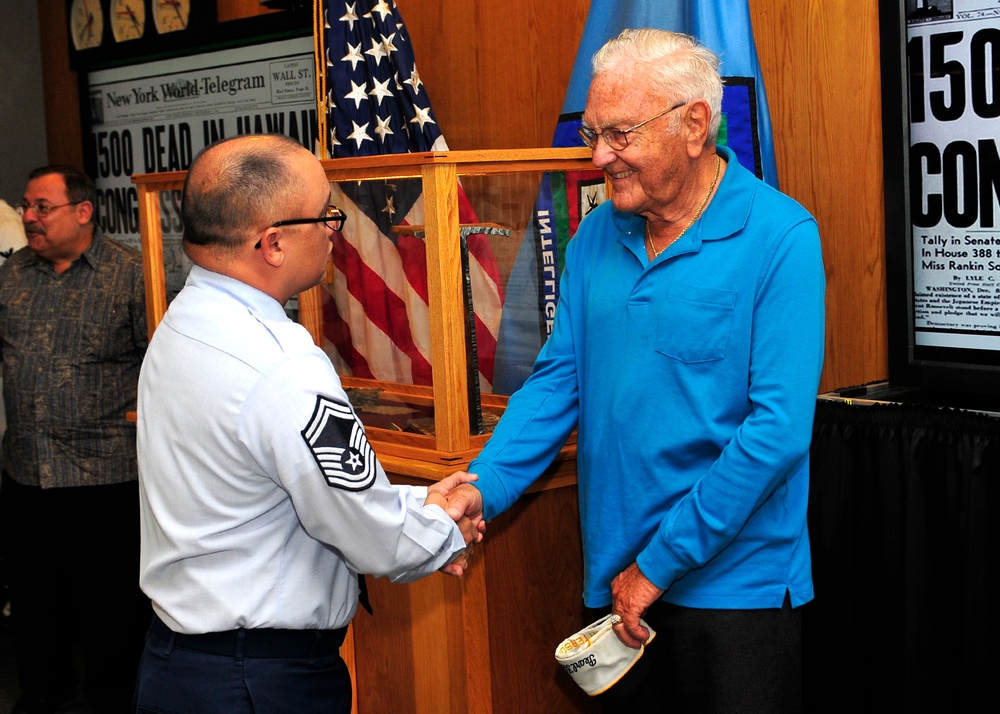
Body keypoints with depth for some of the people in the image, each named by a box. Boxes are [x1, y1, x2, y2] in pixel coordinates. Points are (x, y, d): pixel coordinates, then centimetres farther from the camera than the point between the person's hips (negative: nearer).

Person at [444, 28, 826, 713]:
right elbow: (558, 380, 7)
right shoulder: (596, 237, 5)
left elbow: (779, 428, -19)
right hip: (616, 584, 5)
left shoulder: (781, 238, -14)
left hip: (736, 586, -5)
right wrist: (483, 486, -10)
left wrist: (660, 561, -16)